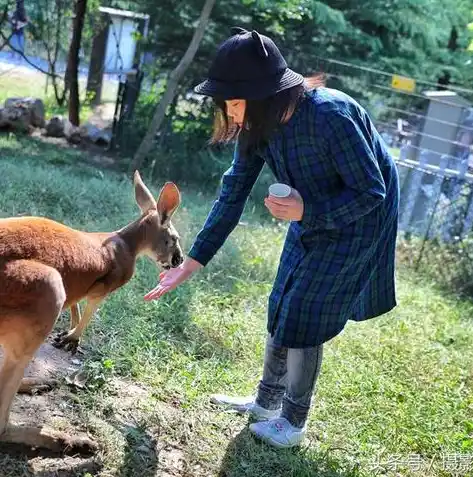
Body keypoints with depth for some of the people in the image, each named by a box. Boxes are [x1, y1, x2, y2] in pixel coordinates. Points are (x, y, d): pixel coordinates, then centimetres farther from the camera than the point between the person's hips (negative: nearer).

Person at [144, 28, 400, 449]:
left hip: (359, 220, -7)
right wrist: (190, 264, -8)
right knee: (282, 310, 13)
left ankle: (293, 424, 15)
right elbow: (231, 200, -7)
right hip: (313, 216, 7)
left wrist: (305, 211, -37)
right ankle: (267, 401, 33)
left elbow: (371, 192, -25)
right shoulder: (256, 126, -14)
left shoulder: (330, 115, -35)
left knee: (304, 318, -4)